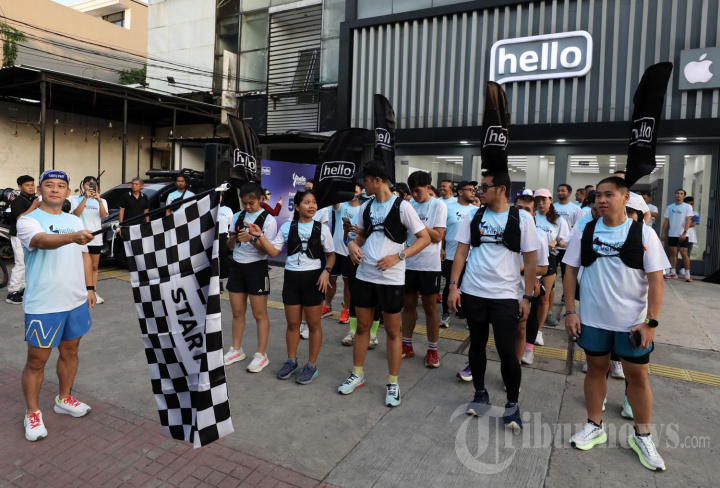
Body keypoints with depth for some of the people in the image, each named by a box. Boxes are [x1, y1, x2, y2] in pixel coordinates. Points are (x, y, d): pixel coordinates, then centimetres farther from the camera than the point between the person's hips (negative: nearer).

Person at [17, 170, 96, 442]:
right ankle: (32, 413, 23)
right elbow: (44, 240, -32)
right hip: (43, 306, -5)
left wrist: (90, 288, 11)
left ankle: (64, 399, 35)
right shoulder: (28, 220, -10)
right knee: (36, 361, 6)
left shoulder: (75, 221, 9)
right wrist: (73, 237, -52)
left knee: (70, 352, 17)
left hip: (76, 302, 6)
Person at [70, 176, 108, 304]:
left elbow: (104, 215, -8)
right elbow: (76, 213, -14)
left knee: (95, 267, 8)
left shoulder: (102, 201, 10)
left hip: (96, 238, 3)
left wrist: (99, 200, -23)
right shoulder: (76, 200, 5)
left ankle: (93, 292, 16)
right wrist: (85, 197, -21)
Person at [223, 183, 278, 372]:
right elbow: (230, 246, 10)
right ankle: (236, 350, 27)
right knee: (237, 312, 13)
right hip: (237, 266, 5)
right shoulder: (237, 217, 7)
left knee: (259, 314, 2)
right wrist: (232, 239, -13)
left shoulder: (268, 220, -9)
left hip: (257, 268, -5)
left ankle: (261, 355, 11)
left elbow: (268, 249, -13)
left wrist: (252, 239, -29)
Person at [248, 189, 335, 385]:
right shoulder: (287, 227, 1)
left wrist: (326, 271, -14)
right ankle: (291, 361, 31)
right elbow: (273, 252, -1)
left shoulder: (322, 228, -3)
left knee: (314, 324, 7)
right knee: (292, 323, 13)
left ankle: (311, 365, 20)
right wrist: (260, 235, -14)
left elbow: (331, 254, 3)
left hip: (313, 277, -2)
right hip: (291, 277, 2)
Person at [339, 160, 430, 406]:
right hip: (364, 276, 5)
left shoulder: (402, 206, -10)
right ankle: (357, 375, 32)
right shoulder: (365, 207, 8)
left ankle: (393, 383, 22)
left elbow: (425, 238, -9)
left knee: (392, 331, 8)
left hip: (391, 279, -5)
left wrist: (398, 257, -20)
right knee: (362, 326, 15)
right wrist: (353, 244, -3)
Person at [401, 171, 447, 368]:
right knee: (408, 305, 12)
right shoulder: (409, 205, 6)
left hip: (429, 265, -4)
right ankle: (407, 345, 25)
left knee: (430, 308, 6)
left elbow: (438, 236, -11)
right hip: (408, 263, 4)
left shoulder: (438, 205, -5)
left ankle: (432, 350, 18)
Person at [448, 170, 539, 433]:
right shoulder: (473, 217, 3)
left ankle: (512, 403, 18)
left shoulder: (522, 219, -4)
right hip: (473, 293, 3)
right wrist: (453, 285, -5)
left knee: (506, 349, -2)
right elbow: (461, 252, 3)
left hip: (507, 296, -3)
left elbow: (530, 260, -2)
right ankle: (480, 393, 30)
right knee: (477, 344, 12)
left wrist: (527, 297, -5)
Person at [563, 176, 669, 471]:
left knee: (638, 376, 9)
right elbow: (570, 271, 2)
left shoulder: (643, 233, -7)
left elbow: (656, 279, -6)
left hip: (633, 322, -1)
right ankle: (595, 426, 30)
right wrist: (570, 310, -4)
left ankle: (642, 436, 29)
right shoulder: (584, 232, -2)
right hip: (593, 319, 2)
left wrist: (652, 321, -11)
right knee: (596, 369, 14)